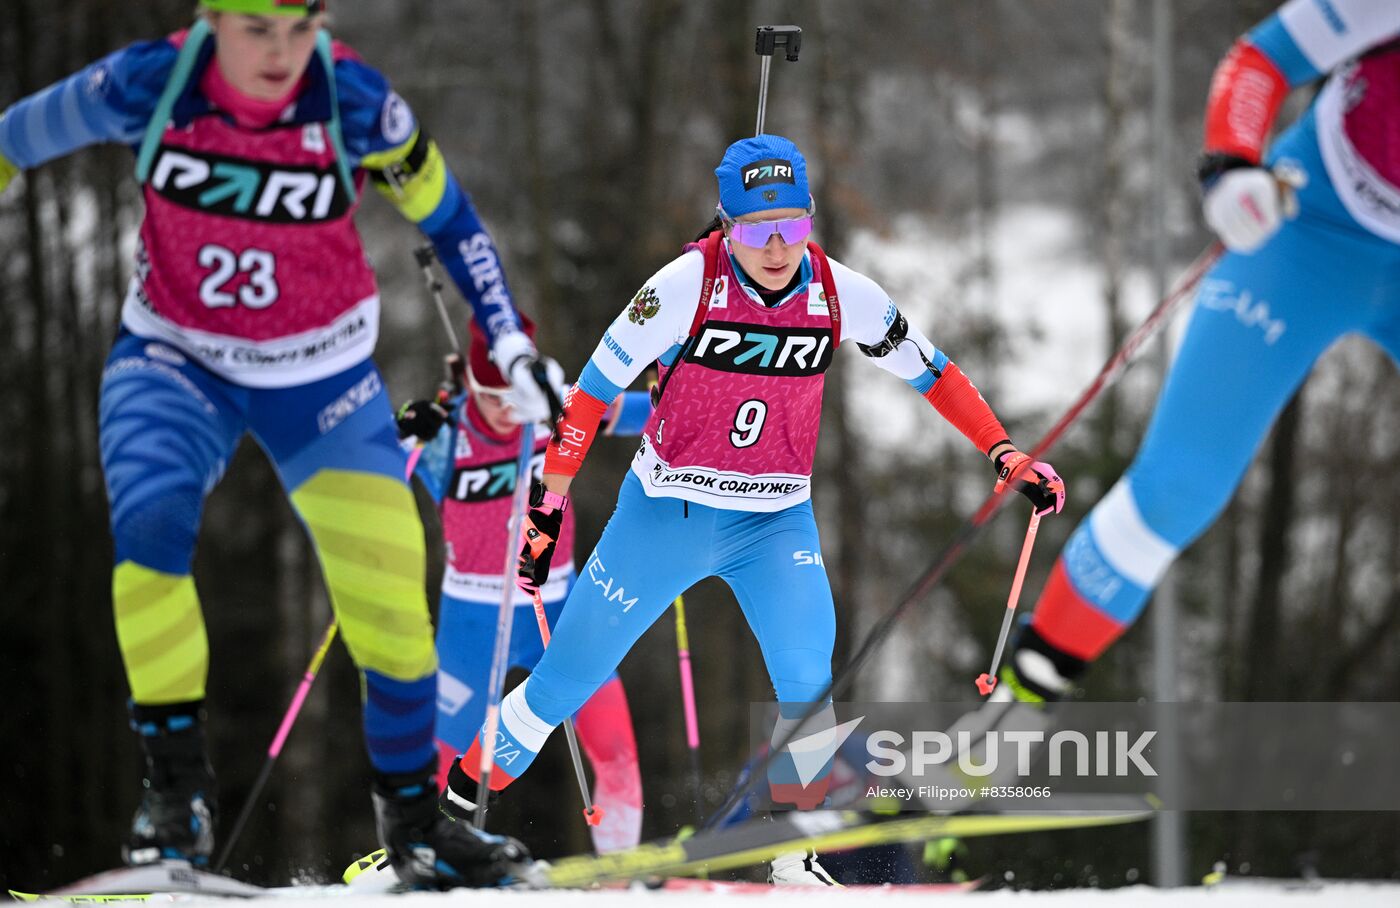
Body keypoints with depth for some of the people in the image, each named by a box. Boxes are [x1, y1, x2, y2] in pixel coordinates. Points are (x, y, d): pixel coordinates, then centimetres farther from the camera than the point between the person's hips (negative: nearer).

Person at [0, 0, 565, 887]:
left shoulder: (354, 102, -20)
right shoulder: (147, 85, -21)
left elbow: (447, 215, -4)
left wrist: (510, 339, -5)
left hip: (321, 374, 1)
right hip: (176, 358, -1)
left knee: (388, 591, -4)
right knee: (149, 522, -28)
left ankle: (413, 819, 18)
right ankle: (177, 784, -15)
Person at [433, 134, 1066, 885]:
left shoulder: (840, 295, -10)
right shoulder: (688, 285, -19)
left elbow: (929, 370, 5)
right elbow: (595, 385, -13)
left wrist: (1007, 455, 0)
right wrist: (547, 503, -14)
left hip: (776, 521, 2)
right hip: (665, 512, -2)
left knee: (808, 679, -18)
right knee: (568, 677, 3)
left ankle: (795, 853, -2)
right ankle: (457, 804, 22)